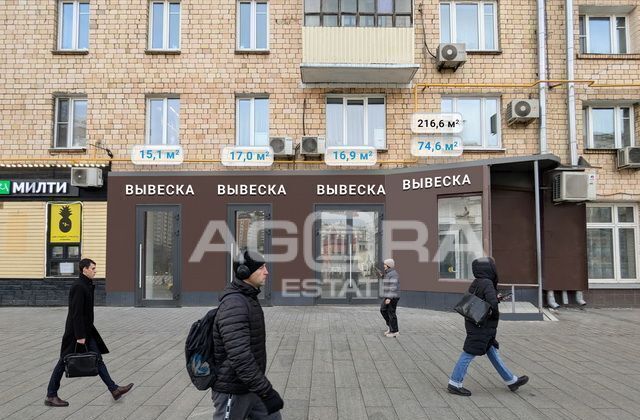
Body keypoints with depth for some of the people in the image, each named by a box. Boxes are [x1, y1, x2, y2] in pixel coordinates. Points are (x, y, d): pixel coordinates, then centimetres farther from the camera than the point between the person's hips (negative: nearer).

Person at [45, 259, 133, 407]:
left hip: (86, 330, 10)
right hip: (75, 332, -10)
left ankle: (114, 389, 8)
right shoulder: (78, 286, -19)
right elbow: (76, 313, -23)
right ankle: (51, 396, 18)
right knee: (65, 362, 3)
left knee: (97, 359, 7)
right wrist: (80, 336, -23)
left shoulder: (87, 285, 11)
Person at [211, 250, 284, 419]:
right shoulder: (233, 305, -26)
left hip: (249, 388, 9)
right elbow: (240, 356, -31)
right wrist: (267, 392, -29)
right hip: (232, 391, -9)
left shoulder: (249, 300, 6)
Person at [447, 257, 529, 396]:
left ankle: (511, 381, 30)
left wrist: (496, 297, 13)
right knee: (469, 353, -3)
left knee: (492, 352, 17)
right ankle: (454, 384, 4)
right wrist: (495, 314, -11)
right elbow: (492, 302, -30)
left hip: (475, 323, 9)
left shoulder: (475, 283, 8)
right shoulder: (487, 283, -18)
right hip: (481, 326, -9)